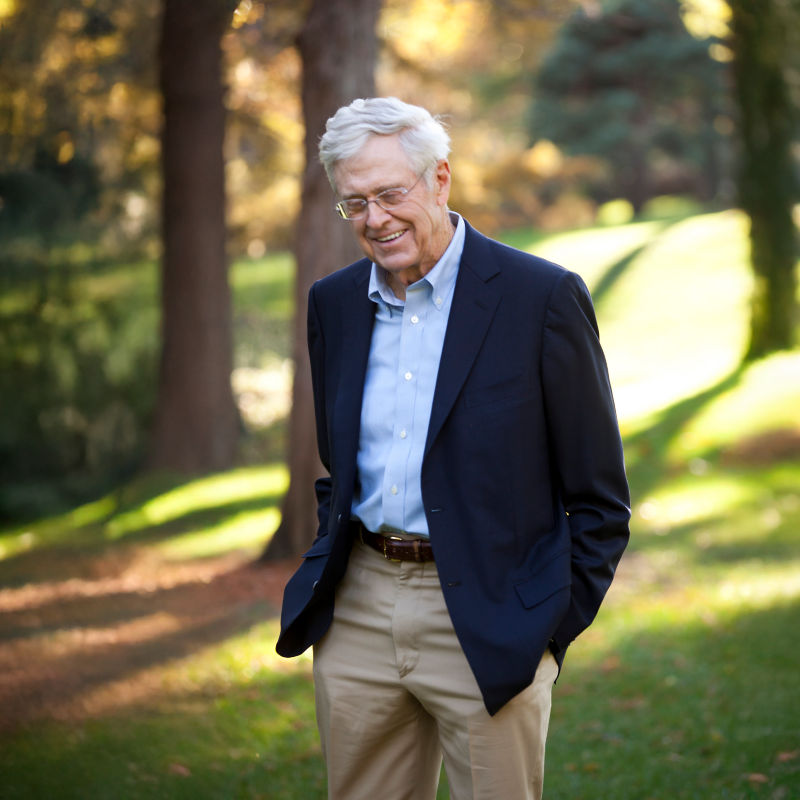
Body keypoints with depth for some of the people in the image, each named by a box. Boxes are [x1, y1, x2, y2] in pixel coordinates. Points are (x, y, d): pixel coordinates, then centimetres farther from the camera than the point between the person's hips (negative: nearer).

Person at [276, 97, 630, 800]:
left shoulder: (543, 298, -8)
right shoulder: (333, 303, 9)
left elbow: (599, 497, -4)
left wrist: (553, 627, -7)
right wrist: (326, 581, 11)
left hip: (488, 624, -5)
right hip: (358, 617, 5)